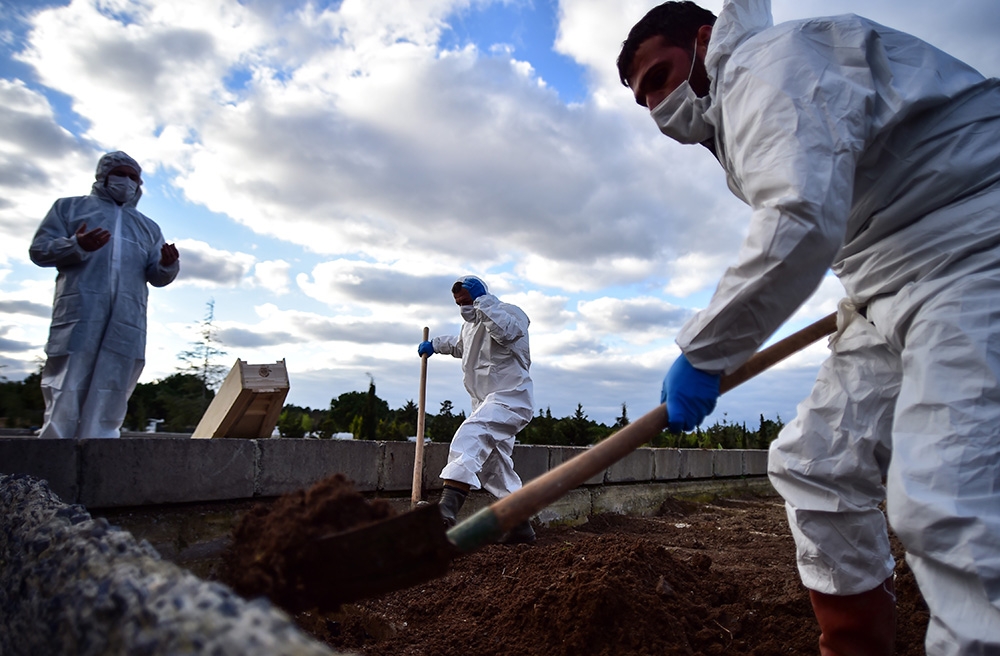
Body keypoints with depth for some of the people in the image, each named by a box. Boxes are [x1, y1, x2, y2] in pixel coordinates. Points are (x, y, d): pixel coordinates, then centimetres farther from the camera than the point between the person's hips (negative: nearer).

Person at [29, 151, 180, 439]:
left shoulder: (148, 227, 28)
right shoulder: (69, 206, 21)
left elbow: (156, 277, 19)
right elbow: (39, 249, 10)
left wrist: (167, 266, -6)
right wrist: (76, 246, -10)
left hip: (127, 320, 2)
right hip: (79, 311, -2)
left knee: (107, 405, -4)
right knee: (64, 400, -8)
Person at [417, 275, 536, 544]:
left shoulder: (509, 312, -7)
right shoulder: (470, 325, 20)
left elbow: (506, 332, -32)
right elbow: (459, 344, 43)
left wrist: (482, 301, -26)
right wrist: (434, 344, 38)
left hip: (509, 398, -10)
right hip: (487, 402, 10)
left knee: (469, 437, -32)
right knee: (495, 468, 12)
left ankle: (447, 509, -46)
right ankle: (520, 525, 21)